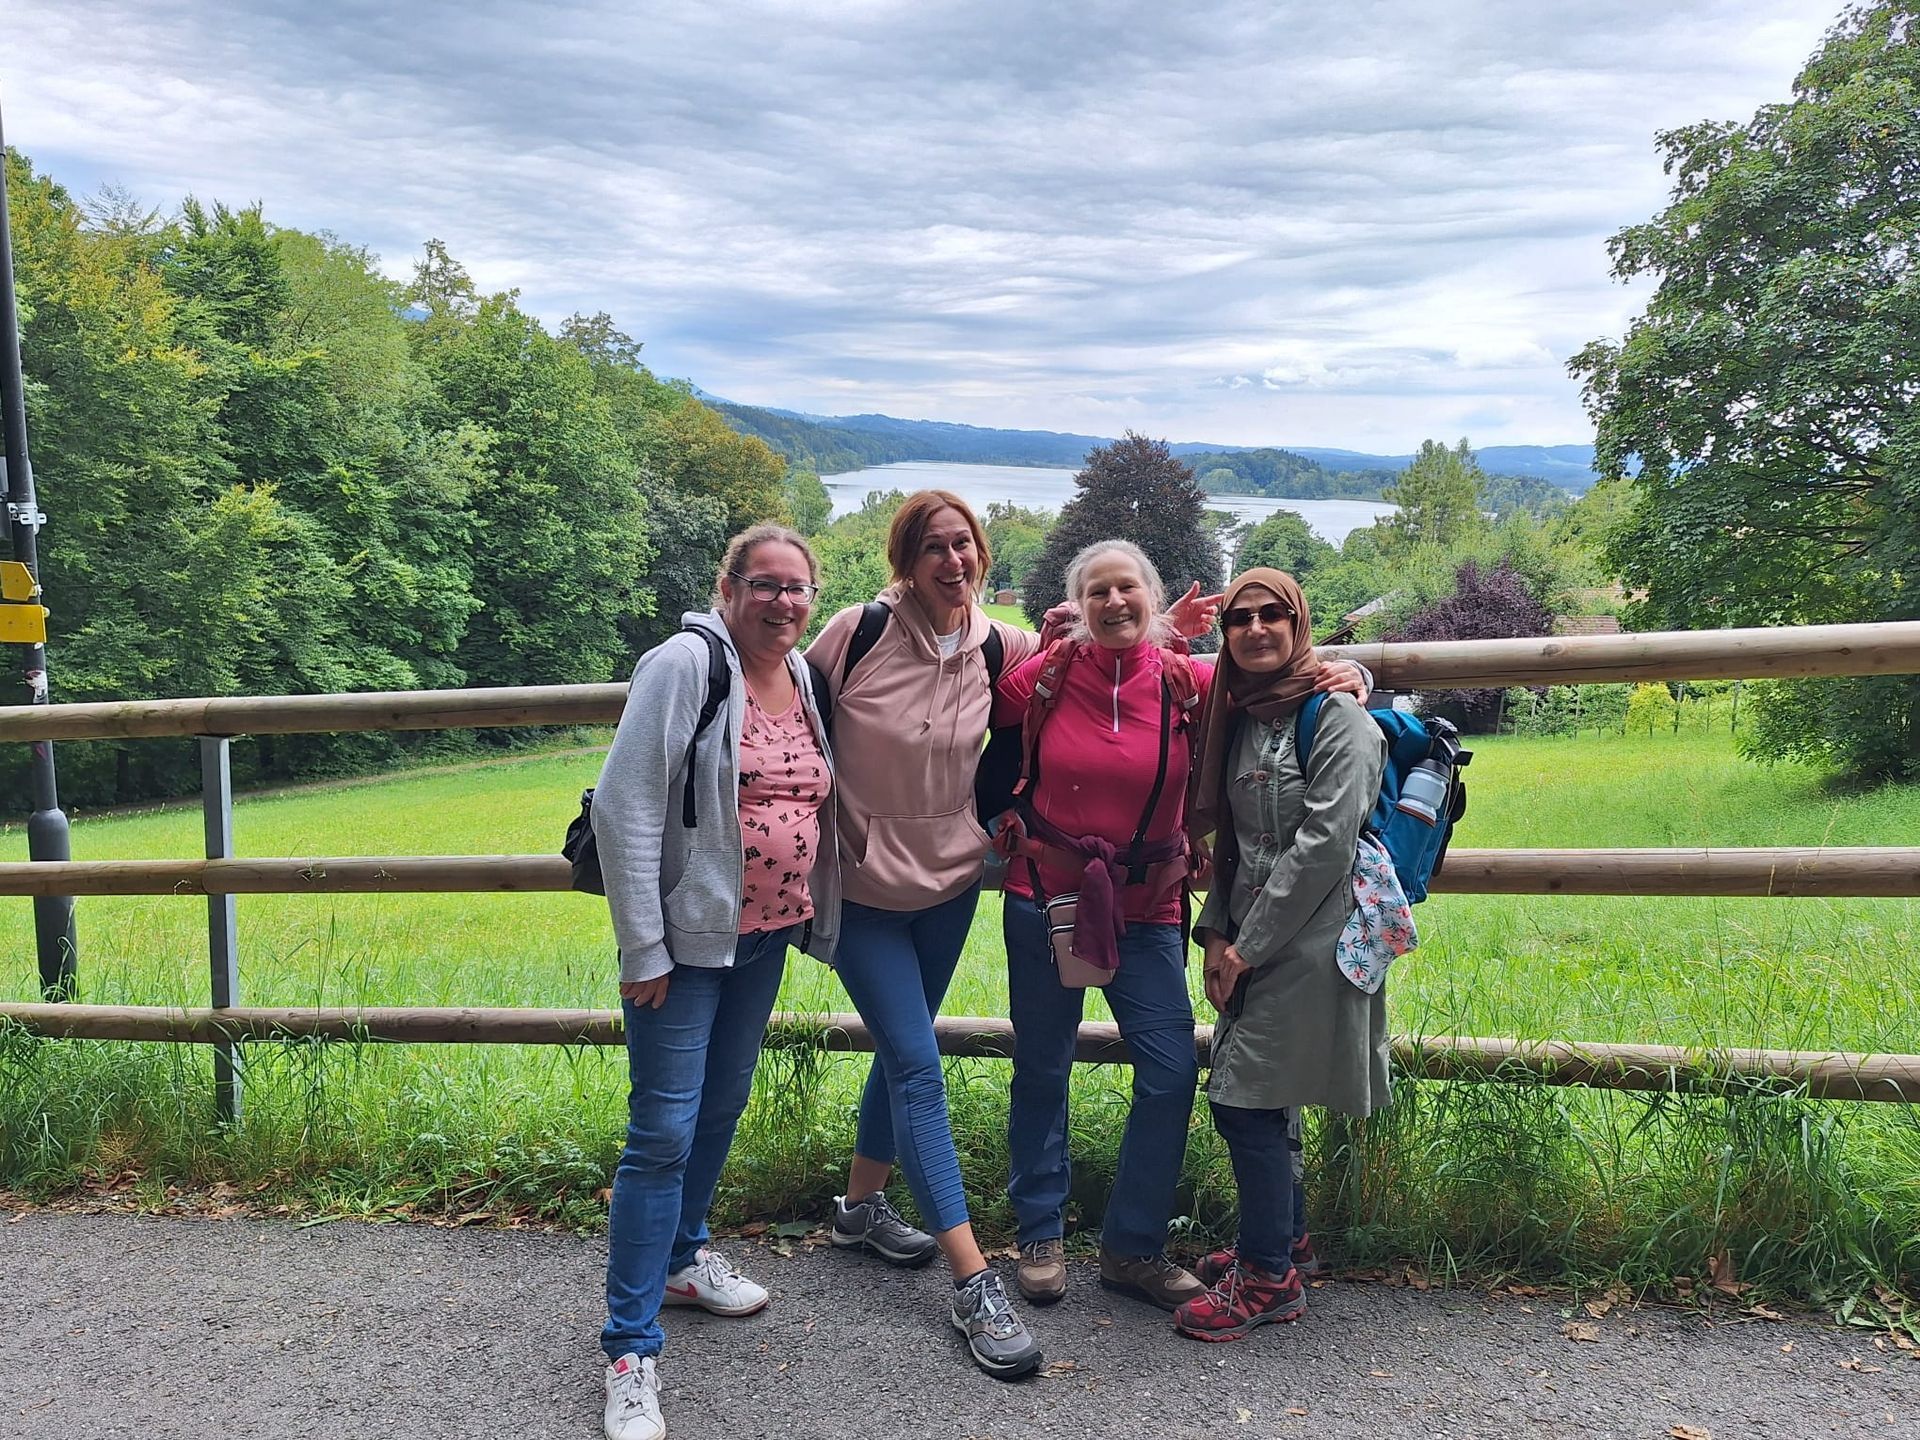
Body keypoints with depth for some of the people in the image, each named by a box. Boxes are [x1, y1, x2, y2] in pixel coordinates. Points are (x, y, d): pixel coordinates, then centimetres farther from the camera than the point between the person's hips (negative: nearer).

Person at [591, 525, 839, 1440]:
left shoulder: (804, 675, 6)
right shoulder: (686, 665, -16)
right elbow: (624, 806, -18)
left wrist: (812, 919, 14)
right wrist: (643, 948, -18)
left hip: (768, 935, 7)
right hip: (687, 937, -7)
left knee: (723, 1104, 21)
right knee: (664, 1131, -5)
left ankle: (682, 1255, 43)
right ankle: (630, 1350, 6)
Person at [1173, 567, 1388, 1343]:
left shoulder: (1337, 718, -10)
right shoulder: (1239, 718, 13)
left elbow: (1323, 844, -17)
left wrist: (1248, 948, -15)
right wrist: (1216, 933, 3)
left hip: (1306, 947, -7)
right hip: (1249, 948, 7)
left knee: (1245, 1102, -6)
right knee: (1250, 1103, 13)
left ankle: (1268, 1278, 10)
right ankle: (1275, 1243, 33)